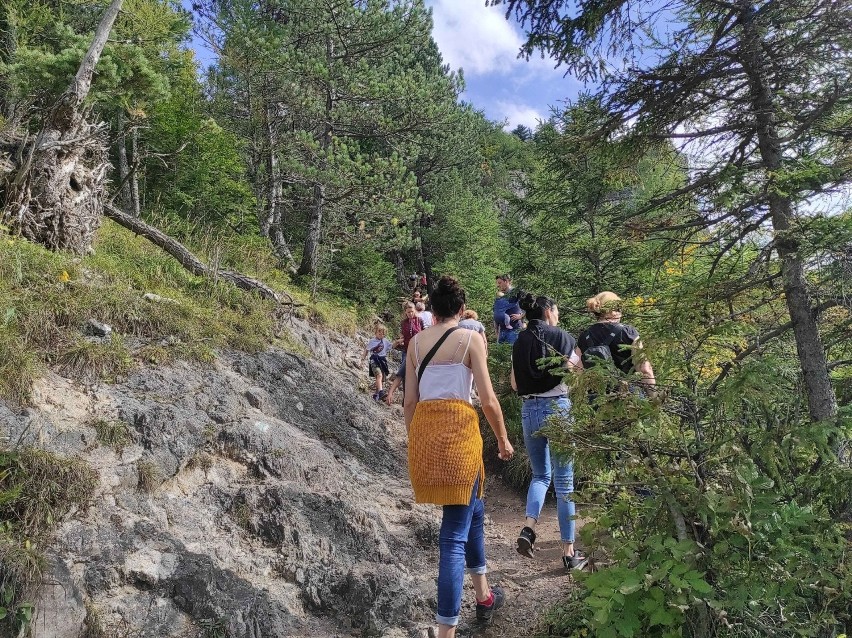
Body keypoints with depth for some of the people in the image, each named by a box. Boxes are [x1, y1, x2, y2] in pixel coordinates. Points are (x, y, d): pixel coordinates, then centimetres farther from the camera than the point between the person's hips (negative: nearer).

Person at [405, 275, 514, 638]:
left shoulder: (415, 342, 9)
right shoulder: (470, 339, -2)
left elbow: (410, 402, 10)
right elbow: (488, 399, -5)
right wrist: (503, 439, 9)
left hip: (422, 430, 6)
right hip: (458, 429, -5)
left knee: (472, 509, 25)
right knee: (455, 532, 1)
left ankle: (484, 596, 41)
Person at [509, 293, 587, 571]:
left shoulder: (519, 342, 8)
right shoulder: (560, 336, -5)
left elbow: (514, 384, 12)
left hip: (529, 410, 4)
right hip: (557, 407, -4)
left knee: (540, 475, 20)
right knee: (564, 481, 4)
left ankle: (528, 526, -2)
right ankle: (569, 550, 10)